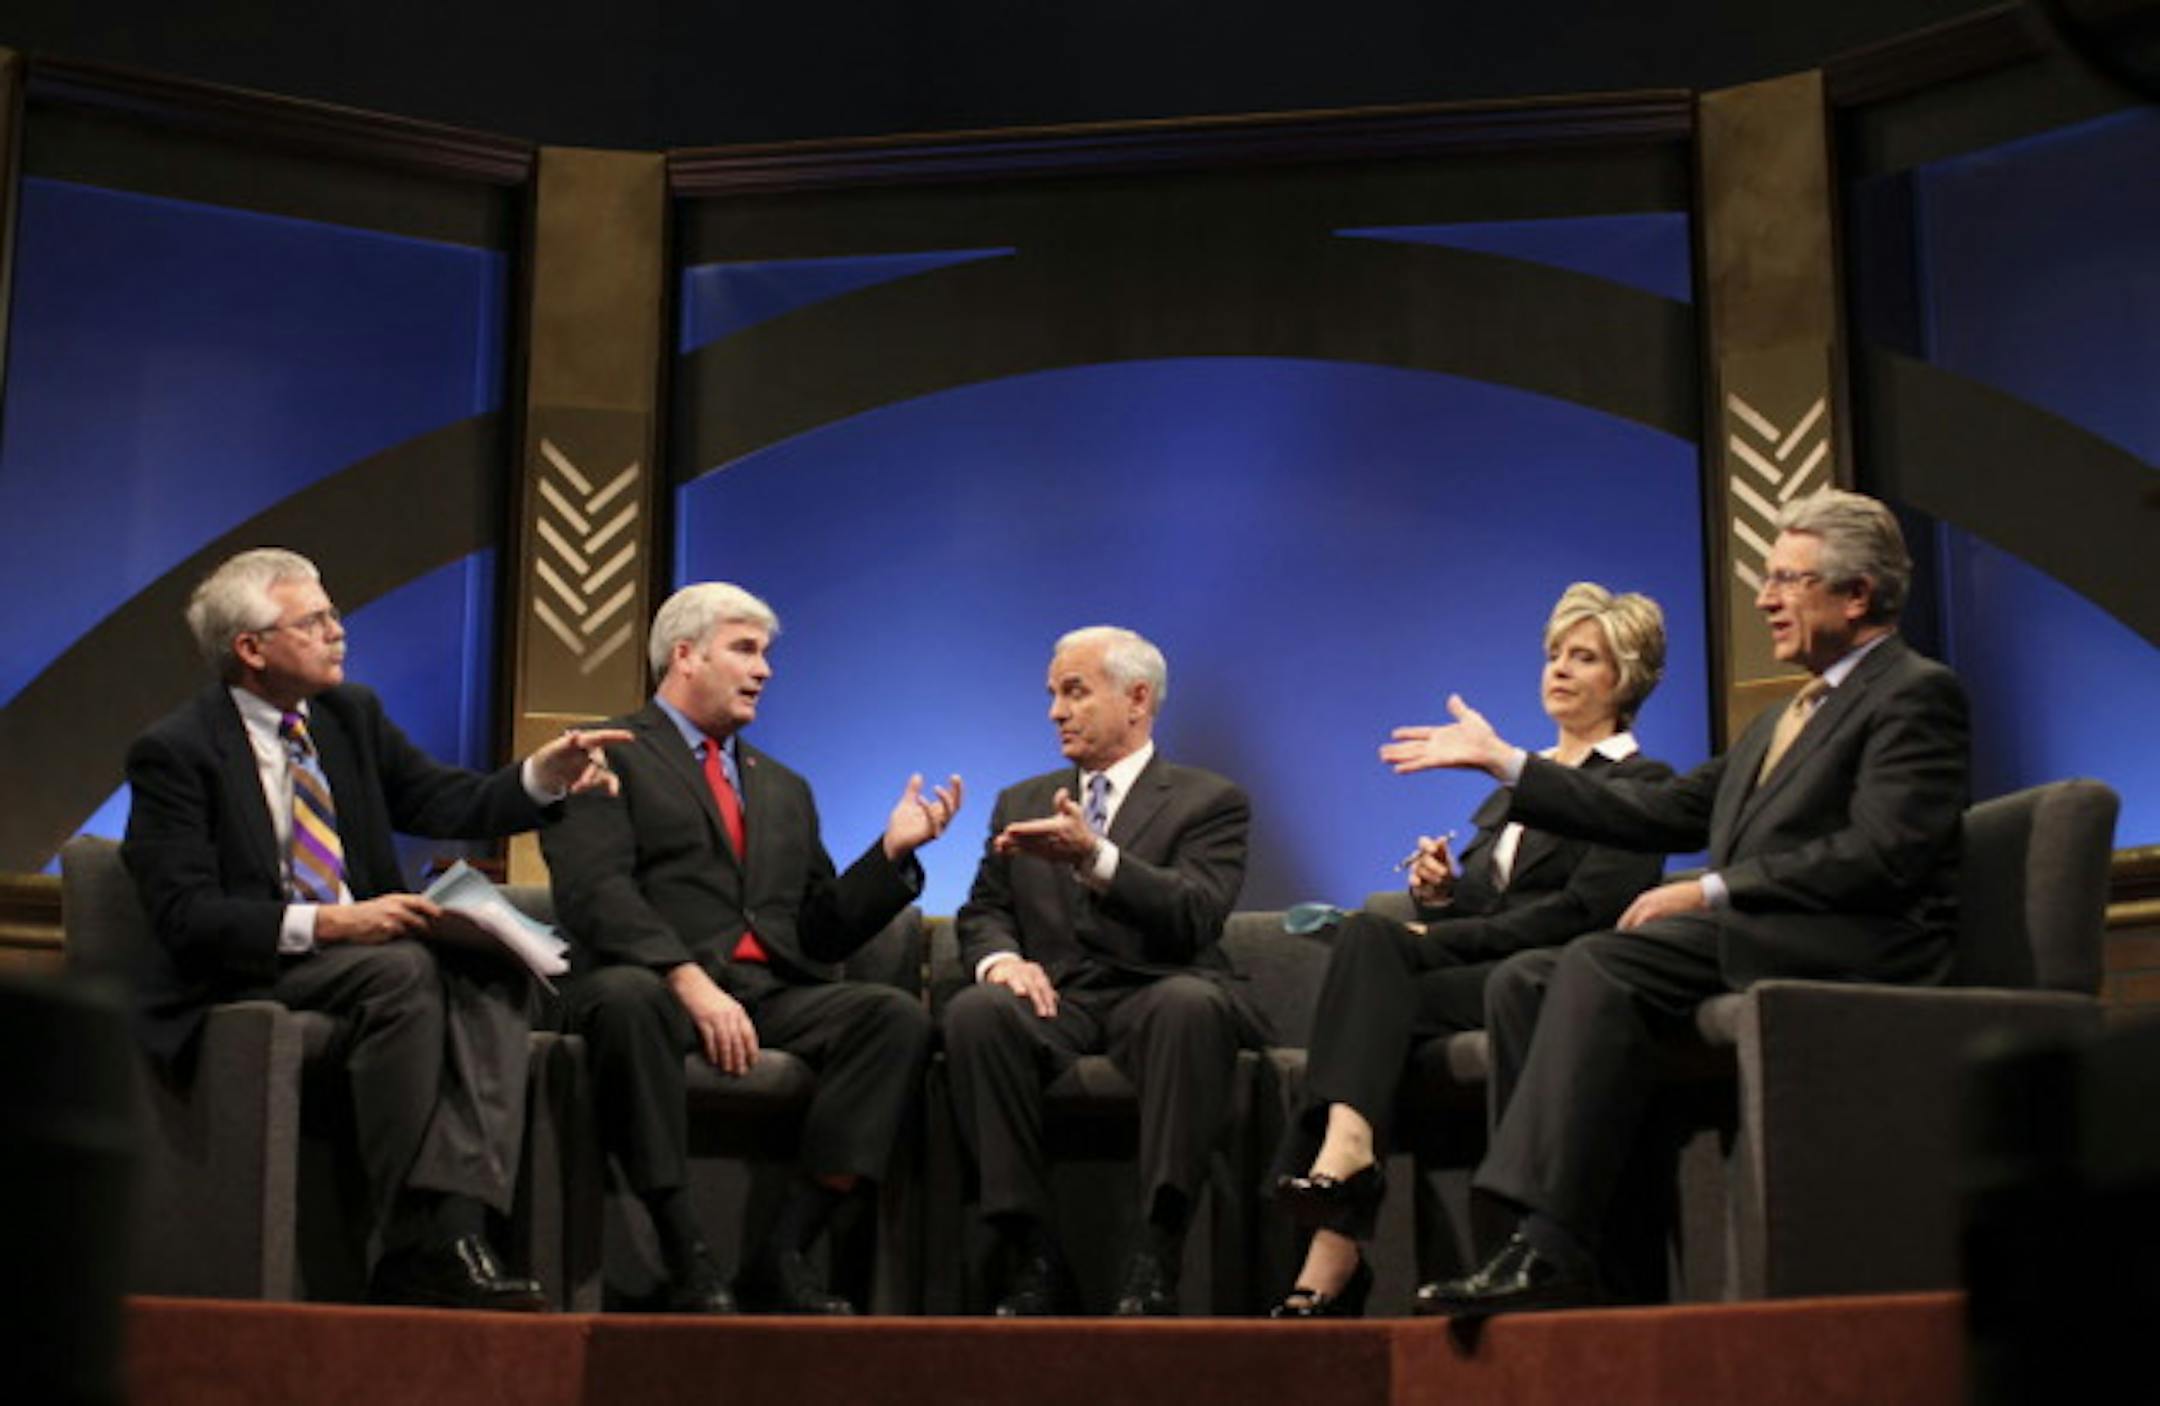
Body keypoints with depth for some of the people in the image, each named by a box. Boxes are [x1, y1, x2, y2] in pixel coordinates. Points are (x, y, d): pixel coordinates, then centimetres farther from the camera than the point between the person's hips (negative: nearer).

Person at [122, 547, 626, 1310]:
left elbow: (445, 802, 10)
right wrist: (325, 923, -26)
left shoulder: (352, 714, 13)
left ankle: (453, 1219, -36)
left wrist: (543, 777, -9)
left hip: (361, 946, 6)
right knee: (401, 970, -34)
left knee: (491, 972, -23)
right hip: (240, 976, -6)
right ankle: (419, 1243, -32)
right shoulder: (174, 751, -7)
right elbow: (185, 917, -15)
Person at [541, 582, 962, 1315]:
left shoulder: (784, 788, 30)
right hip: (659, 985, -5)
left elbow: (823, 933, 23)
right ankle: (685, 1260, -31)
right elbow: (595, 892, -9)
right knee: (624, 999, -40)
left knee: (898, 1015, -23)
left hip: (775, 994, 5)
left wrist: (893, 849, 9)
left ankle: (782, 1254, -25)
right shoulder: (607, 756, 9)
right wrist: (690, 980, -23)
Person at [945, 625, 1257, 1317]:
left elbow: (1196, 915, -8)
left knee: (1191, 1002, -39)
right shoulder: (1022, 803, 26)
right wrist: (1001, 957, -7)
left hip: (1155, 996, -3)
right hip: (1056, 1000, 3)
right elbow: (982, 913, 18)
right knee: (974, 1012, -31)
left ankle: (1155, 1260, -39)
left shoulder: (1210, 801, 10)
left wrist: (1095, 858, -24)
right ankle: (1032, 1254, -28)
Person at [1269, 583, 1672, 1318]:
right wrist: (1441, 896, -1)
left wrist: (1442, 938, -10)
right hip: (1478, 978, 6)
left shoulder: (1641, 783, 6)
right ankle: (1345, 1149, -40)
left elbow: (1584, 911, -8)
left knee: (1372, 992, -29)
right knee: (1370, 934, -26)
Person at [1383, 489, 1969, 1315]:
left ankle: (1553, 1250, -33)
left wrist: (1710, 892, -17)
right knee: (1524, 982, -8)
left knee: (1600, 965, -28)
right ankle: (1545, 1235, -17)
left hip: (1852, 945, -9)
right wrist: (1502, 762, 23)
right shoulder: (1784, 719, 28)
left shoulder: (1916, 694, 0)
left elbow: (1882, 853, -15)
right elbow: (1665, 814, 24)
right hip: (1750, 941, 9)